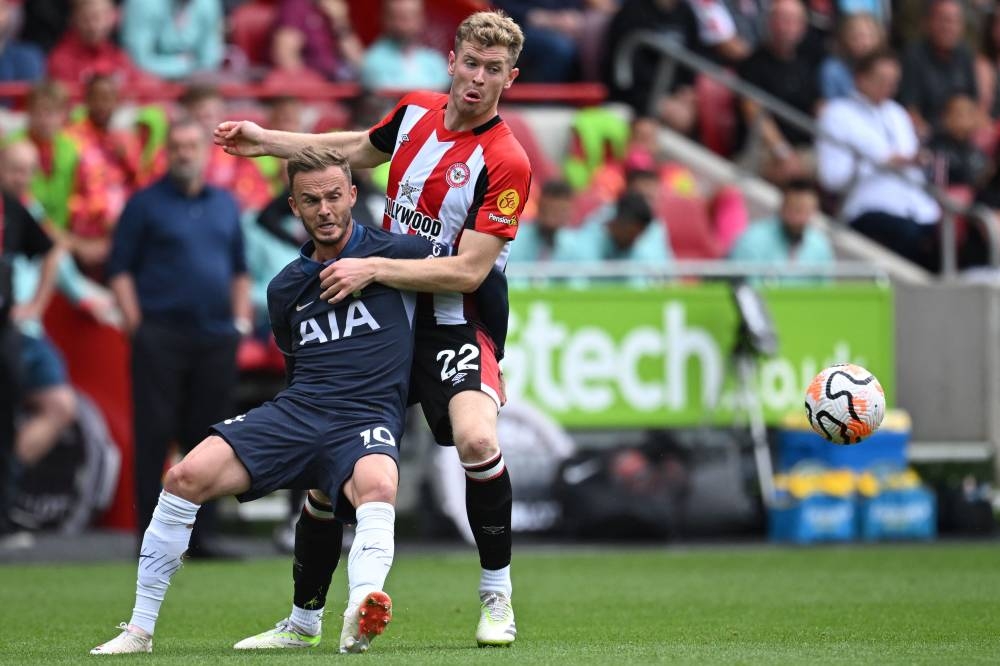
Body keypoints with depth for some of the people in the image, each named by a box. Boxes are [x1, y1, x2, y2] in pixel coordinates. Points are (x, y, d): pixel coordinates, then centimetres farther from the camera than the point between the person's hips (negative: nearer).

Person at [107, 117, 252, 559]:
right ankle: (150, 535, -3)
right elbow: (120, 269, -1)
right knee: (154, 436, -5)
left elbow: (239, 268, 21)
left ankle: (199, 535, 11)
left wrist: (241, 320, 10)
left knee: (207, 438, 5)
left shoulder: (226, 204, 15)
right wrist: (136, 324, -9)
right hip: (161, 336, -4)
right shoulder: (146, 203, 1)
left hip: (216, 338, 4)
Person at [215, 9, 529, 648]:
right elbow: (363, 148, 26)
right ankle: (305, 618, 22)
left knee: (477, 438, -31)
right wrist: (269, 140, 22)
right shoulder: (416, 111, 2)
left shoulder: (506, 162, -17)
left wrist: (374, 269, -23)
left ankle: (497, 596, -13)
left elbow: (467, 272, -21)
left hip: (450, 324, -5)